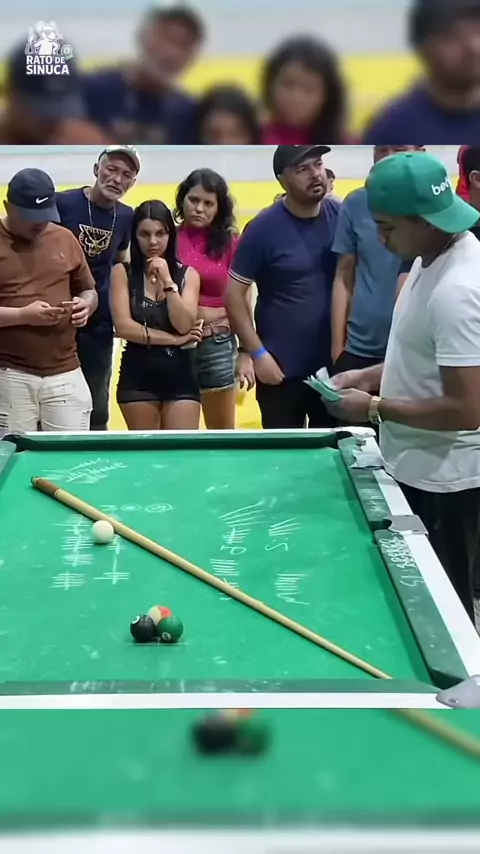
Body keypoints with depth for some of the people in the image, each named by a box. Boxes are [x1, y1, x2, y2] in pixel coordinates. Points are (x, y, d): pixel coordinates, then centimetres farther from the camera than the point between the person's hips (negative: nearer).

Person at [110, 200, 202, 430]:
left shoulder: (187, 274, 2)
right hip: (138, 375, -1)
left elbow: (184, 326, -10)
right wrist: (173, 339, -10)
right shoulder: (123, 272, -1)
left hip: (179, 375, 1)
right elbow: (123, 326, -11)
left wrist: (168, 281, -15)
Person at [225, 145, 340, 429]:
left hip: (334, 365, 3)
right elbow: (234, 294, -8)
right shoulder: (264, 227, -10)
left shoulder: (341, 216, 0)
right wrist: (257, 353, -12)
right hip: (281, 369, -3)